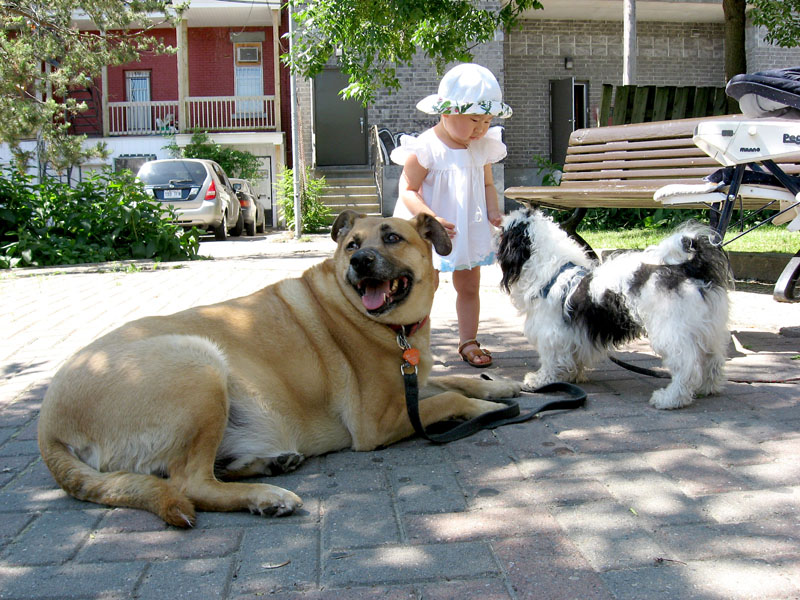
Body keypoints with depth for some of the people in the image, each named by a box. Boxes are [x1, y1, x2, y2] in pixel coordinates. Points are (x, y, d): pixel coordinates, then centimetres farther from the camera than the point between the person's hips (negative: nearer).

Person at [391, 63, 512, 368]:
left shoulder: (483, 147, 3)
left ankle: (468, 341, 25)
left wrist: (493, 211, -4)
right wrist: (431, 218, -29)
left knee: (469, 287, 12)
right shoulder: (425, 148, -16)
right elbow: (408, 190, -16)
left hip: (470, 230, 6)